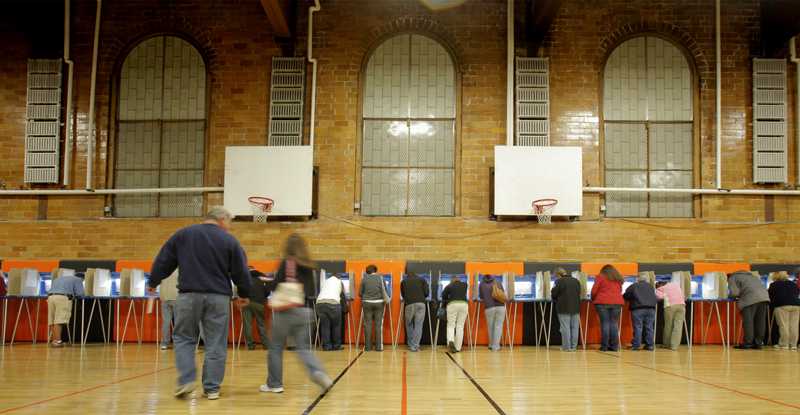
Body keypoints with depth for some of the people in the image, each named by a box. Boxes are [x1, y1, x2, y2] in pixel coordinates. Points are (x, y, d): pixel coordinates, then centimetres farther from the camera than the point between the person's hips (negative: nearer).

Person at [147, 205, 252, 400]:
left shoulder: (183, 234, 7)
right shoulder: (229, 240, 2)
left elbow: (163, 262, 10)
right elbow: (241, 272, 4)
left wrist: (153, 283, 25)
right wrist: (243, 295, 19)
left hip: (189, 295, 1)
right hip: (218, 297, -1)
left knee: (183, 338, 14)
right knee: (215, 344, 5)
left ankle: (186, 380, 2)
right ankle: (212, 388, 8)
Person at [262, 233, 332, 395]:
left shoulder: (286, 263, -7)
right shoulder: (309, 266, 8)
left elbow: (275, 285, -9)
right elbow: (312, 292, 9)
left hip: (286, 311, -5)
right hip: (305, 312, 5)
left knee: (276, 348, 10)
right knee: (303, 348, 7)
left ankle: (274, 384, 16)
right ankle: (319, 374, -16)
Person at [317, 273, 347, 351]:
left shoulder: (324, 282, 31)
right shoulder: (339, 282, 26)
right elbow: (344, 296, 36)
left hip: (320, 303, 2)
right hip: (333, 303, -2)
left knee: (325, 325, 11)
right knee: (336, 325, 12)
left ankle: (326, 346, 6)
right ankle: (336, 346, 16)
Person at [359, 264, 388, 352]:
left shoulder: (364, 279, 3)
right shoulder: (381, 278, 1)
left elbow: (360, 293, 4)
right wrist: (384, 301, 20)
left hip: (367, 303, 1)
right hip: (379, 302, -1)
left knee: (367, 325, 5)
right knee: (378, 325, 4)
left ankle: (367, 347, 8)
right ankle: (379, 347, 4)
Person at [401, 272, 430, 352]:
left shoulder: (404, 281, 18)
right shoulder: (421, 279, 15)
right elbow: (426, 292, 8)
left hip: (409, 304, 1)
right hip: (420, 304, 0)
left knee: (409, 324, 16)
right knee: (418, 326, 2)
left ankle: (410, 345, 18)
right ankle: (415, 347, 1)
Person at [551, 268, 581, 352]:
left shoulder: (559, 281, -10)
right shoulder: (576, 281, 7)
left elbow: (553, 295, -10)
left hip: (564, 308, -5)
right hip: (576, 308, 5)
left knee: (565, 328, 1)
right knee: (574, 328, 10)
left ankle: (567, 347, 4)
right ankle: (573, 346, 14)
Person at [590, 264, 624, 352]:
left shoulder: (600, 277, 6)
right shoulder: (618, 279, 18)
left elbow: (594, 291, 4)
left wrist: (593, 298, 21)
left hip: (602, 302, -3)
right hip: (617, 302, 3)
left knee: (605, 323, -2)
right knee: (614, 323, 6)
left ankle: (604, 346, -3)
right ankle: (613, 346, 4)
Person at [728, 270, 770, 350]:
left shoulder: (732, 278, 12)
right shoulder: (750, 275, 36)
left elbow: (734, 292, -2)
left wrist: (729, 296, 19)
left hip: (750, 298, -7)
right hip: (764, 295, 7)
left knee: (748, 322, -3)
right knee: (760, 322, 9)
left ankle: (747, 344, -4)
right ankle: (759, 343, 12)